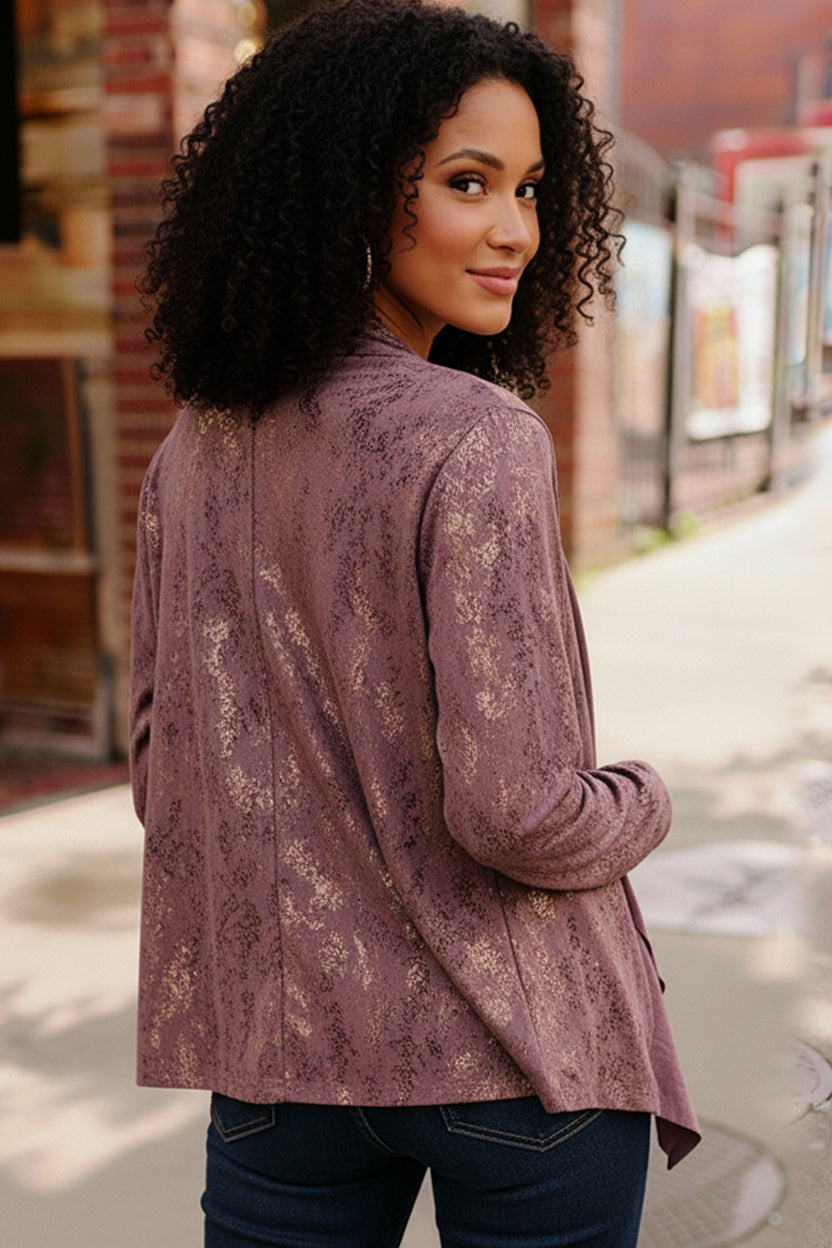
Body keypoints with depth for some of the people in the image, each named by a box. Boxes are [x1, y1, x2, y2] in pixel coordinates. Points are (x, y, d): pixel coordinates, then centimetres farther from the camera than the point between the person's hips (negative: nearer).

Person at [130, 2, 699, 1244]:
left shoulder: (194, 452, -1)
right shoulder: (478, 445, -20)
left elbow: (162, 762, 6)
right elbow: (514, 812, -22)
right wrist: (643, 802, -2)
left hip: (278, 1047, 5)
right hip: (517, 1048, -5)